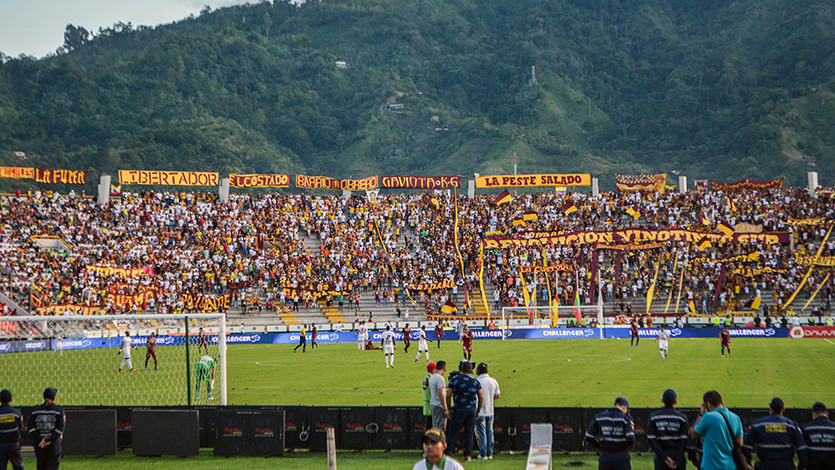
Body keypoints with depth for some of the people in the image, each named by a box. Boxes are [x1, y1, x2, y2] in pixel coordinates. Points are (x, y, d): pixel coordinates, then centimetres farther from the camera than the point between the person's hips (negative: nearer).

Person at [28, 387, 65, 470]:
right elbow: (60, 429, -11)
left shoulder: (35, 410, 6)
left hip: (38, 444, 3)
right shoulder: (59, 410, -2)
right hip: (54, 444, -3)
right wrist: (48, 440, -12)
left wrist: (39, 439, -8)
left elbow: (31, 429, -1)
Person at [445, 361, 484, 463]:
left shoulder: (454, 380, -3)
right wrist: (478, 411, 14)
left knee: (453, 432, 3)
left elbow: (448, 396, -3)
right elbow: (481, 398, 5)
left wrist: (449, 409, 8)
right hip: (472, 410, 2)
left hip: (459, 410, -2)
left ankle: (446, 453, 1)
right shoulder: (475, 381, 3)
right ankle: (468, 455, 6)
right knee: (469, 433, 8)